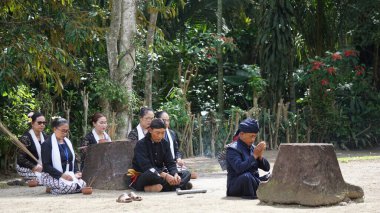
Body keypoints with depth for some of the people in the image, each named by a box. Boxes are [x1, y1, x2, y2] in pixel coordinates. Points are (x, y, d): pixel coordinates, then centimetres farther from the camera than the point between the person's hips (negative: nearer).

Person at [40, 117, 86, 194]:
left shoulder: (68, 142, 19)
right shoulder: (47, 144, -5)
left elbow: (73, 160, 23)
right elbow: (46, 165, -12)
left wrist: (76, 172, 1)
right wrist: (61, 175, -23)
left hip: (69, 175, 8)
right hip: (52, 176, -8)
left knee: (83, 184, -20)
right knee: (71, 186, -35)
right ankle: (52, 189, -4)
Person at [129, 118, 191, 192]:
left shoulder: (165, 144, 7)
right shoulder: (141, 144, -12)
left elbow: (170, 163, 1)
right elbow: (146, 166, -23)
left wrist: (175, 174, -23)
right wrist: (165, 175, -34)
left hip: (159, 176, 7)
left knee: (186, 173, -8)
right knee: (152, 173, -40)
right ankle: (181, 184, -26)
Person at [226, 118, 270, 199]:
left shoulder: (252, 148, 12)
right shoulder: (233, 149, -10)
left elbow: (266, 168, 9)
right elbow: (239, 168, -28)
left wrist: (260, 156, -10)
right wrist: (254, 155, -23)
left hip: (254, 182, 7)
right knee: (246, 176, -37)